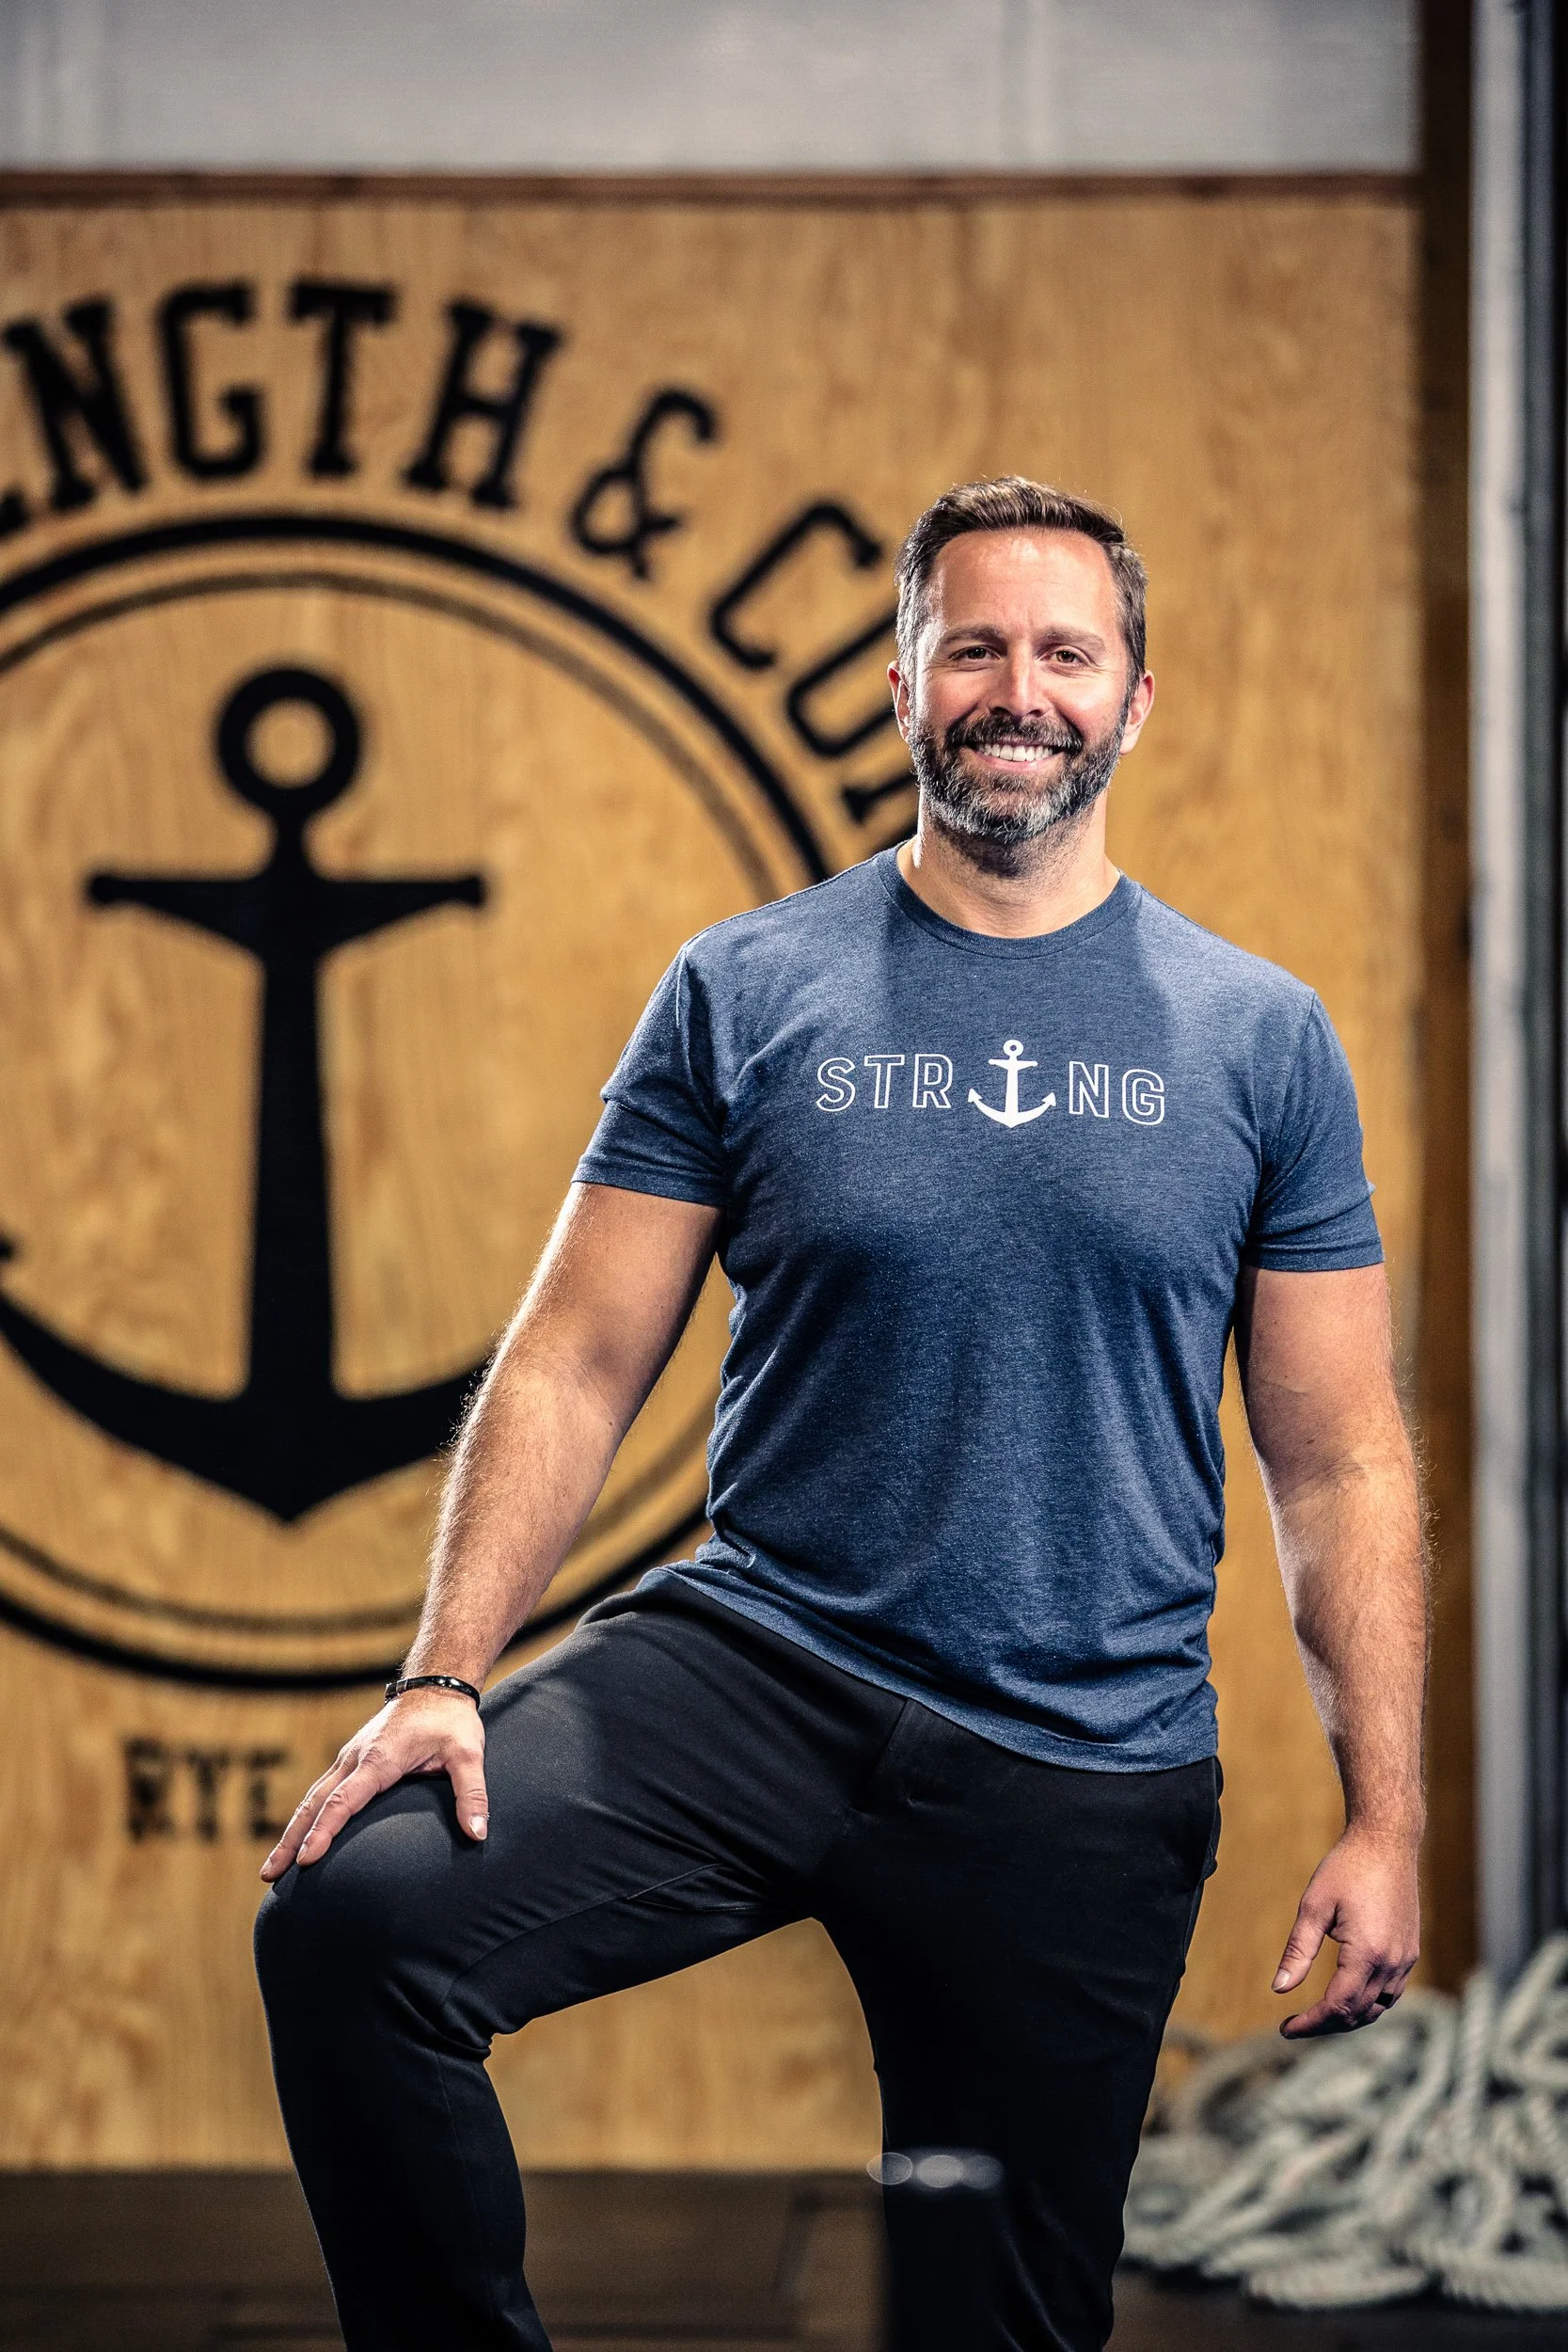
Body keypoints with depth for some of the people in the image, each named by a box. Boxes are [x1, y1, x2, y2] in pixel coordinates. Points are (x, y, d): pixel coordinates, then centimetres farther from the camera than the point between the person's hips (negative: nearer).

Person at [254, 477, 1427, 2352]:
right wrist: (446, 1677, -11)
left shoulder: (1260, 1038, 5)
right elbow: (575, 1365, 2)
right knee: (350, 1918, -22)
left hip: (1084, 1769, 1)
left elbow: (1339, 1461, 6)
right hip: (754, 1658, 0)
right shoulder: (743, 995, 3)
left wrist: (1383, 1817, 0)